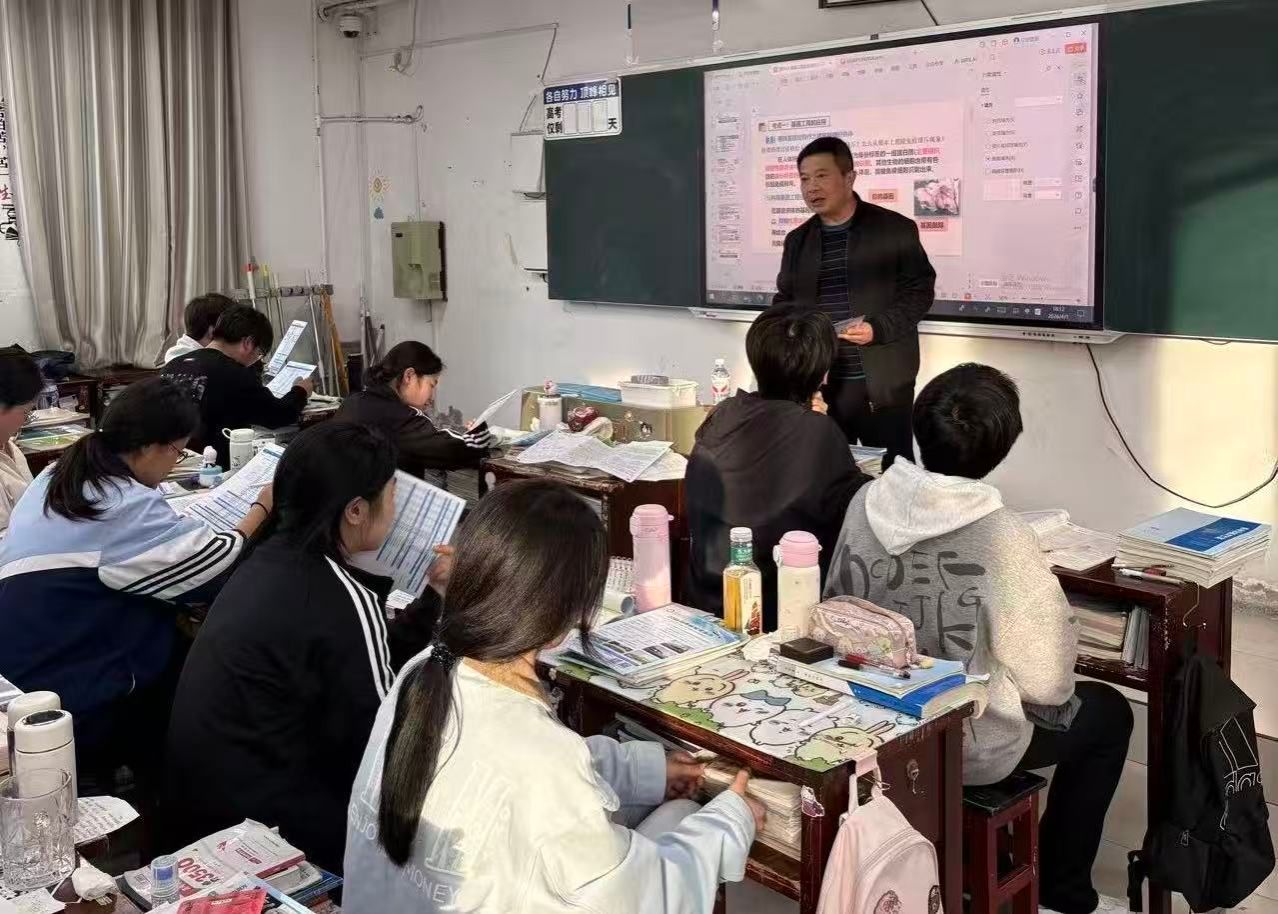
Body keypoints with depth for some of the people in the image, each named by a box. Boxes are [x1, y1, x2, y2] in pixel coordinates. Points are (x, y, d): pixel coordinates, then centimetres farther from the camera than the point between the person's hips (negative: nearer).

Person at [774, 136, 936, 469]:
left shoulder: (896, 229, -1)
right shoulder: (798, 240, 13)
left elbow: (920, 290, -3)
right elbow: (785, 301, 21)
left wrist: (878, 328, -17)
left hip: (882, 383, -4)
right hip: (817, 384, 4)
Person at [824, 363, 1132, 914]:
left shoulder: (865, 503, -11)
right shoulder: (1002, 536, -27)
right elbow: (1047, 681, -18)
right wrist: (1054, 696, 6)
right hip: (965, 744, -6)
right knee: (1108, 712, 21)